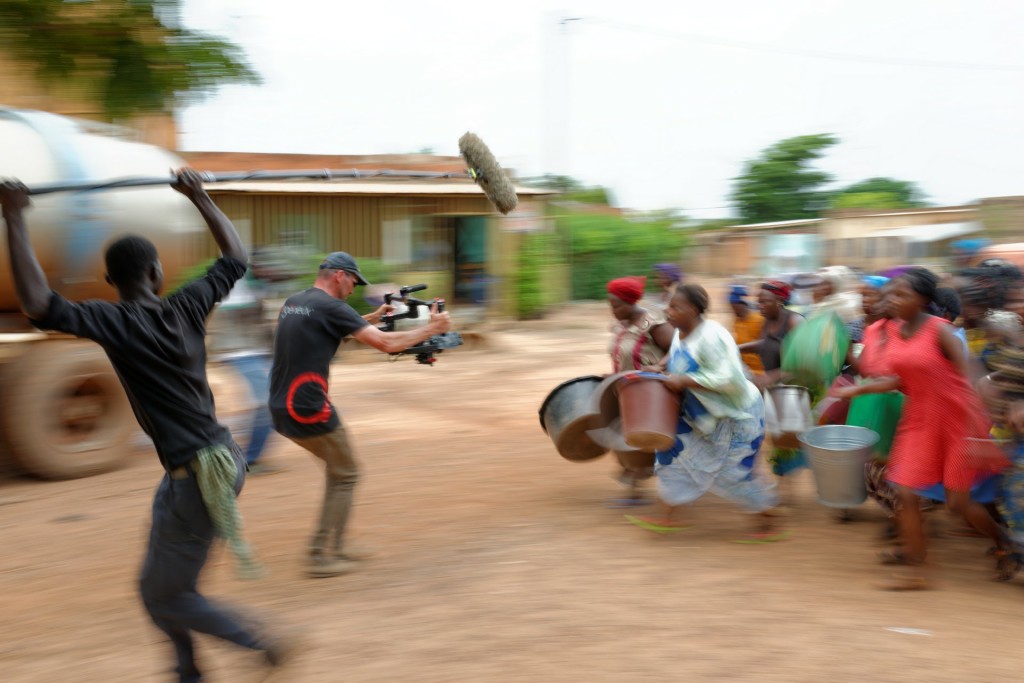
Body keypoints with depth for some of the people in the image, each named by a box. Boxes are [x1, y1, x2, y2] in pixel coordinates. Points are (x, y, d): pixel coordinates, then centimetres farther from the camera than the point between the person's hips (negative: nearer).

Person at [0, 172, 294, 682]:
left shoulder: (117, 322, -14)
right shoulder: (187, 307, 1)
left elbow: (41, 308, -28)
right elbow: (235, 257, 17)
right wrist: (199, 197, 23)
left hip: (197, 477, -7)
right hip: (224, 457, 7)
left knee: (164, 595, 11)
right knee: (162, 579, 25)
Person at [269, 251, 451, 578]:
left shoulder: (292, 302, 13)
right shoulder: (330, 307, -12)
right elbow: (386, 343, -14)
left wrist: (372, 318, 28)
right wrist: (432, 328, -2)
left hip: (281, 410, 9)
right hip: (308, 410, -9)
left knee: (338, 468, 23)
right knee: (346, 476, 8)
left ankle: (333, 546, 25)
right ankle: (322, 557, 9)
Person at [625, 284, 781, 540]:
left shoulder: (710, 336, -28)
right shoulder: (682, 332, 1)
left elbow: (727, 379, -34)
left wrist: (684, 381, -31)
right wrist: (661, 366, 5)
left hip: (734, 414, -9)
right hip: (703, 414, 9)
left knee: (734, 470, -2)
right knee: (676, 451, 8)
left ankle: (768, 525, 16)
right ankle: (666, 517, 16)